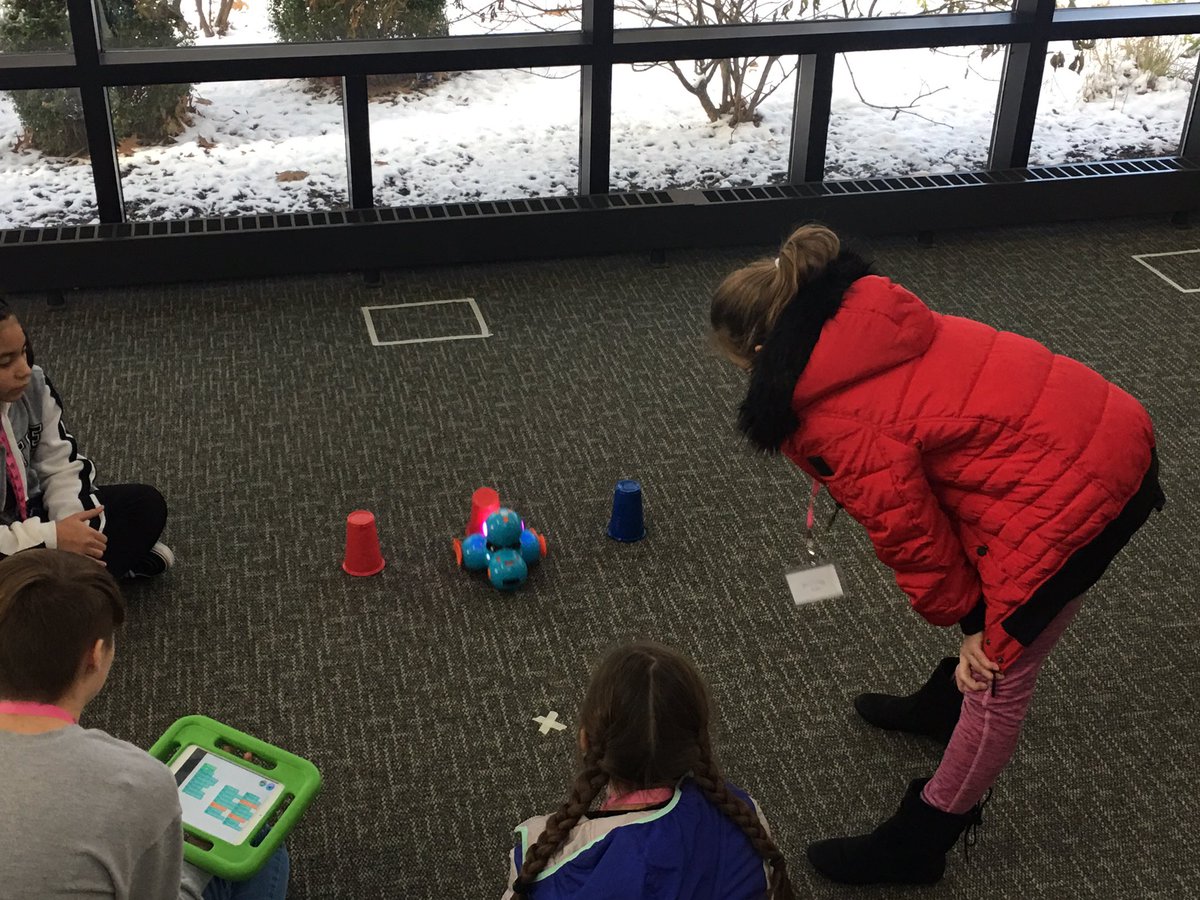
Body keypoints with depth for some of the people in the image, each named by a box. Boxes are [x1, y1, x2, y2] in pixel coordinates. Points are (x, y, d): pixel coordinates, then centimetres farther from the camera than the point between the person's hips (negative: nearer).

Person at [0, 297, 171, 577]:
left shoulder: (32, 385, -12)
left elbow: (62, 465, -1)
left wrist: (70, 528, -18)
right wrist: (52, 537, -29)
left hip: (33, 515, 6)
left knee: (145, 504, 5)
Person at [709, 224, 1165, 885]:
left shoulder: (835, 423, -20)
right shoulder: (863, 316, 3)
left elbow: (909, 528, -11)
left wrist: (966, 618, 4)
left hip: (1067, 497, -9)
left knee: (996, 675, 7)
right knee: (997, 622, 32)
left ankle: (915, 847, 24)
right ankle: (945, 706, 59)